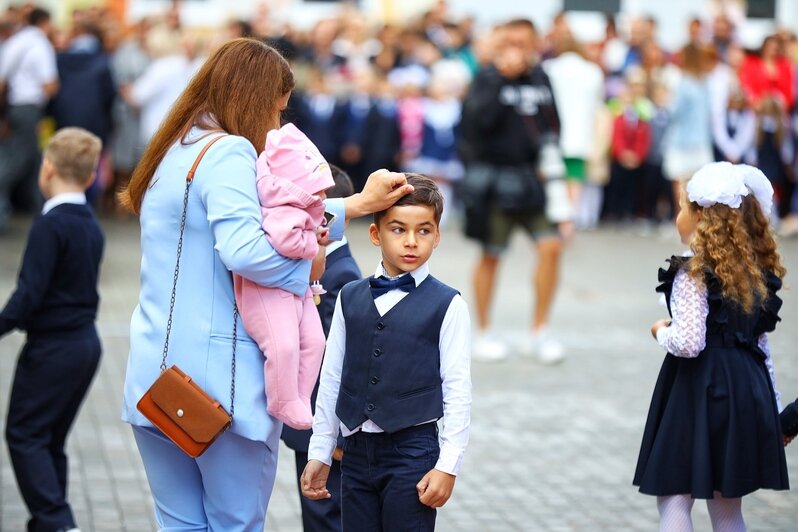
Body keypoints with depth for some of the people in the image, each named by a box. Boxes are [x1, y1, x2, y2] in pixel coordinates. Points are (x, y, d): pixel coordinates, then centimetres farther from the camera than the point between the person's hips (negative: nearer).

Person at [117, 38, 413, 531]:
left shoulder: (175, 152, 17)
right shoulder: (229, 152, -11)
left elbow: (267, 218, 17)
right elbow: (244, 250, -25)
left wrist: (355, 204, 17)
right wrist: (306, 267, -9)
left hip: (154, 375, 8)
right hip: (218, 379, -8)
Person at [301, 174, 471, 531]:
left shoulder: (447, 305, -3)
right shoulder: (350, 298, 8)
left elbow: (457, 392, -5)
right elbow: (331, 380, 11)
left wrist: (448, 465, -9)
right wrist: (319, 453, 11)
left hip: (412, 450, -4)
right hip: (356, 449, 4)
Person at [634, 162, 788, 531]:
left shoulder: (693, 275, -13)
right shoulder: (757, 274, 10)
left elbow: (688, 343, -23)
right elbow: (760, 345, 14)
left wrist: (661, 332, -1)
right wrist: (774, 409, 19)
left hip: (700, 392, -8)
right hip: (747, 393, 8)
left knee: (673, 500, -1)